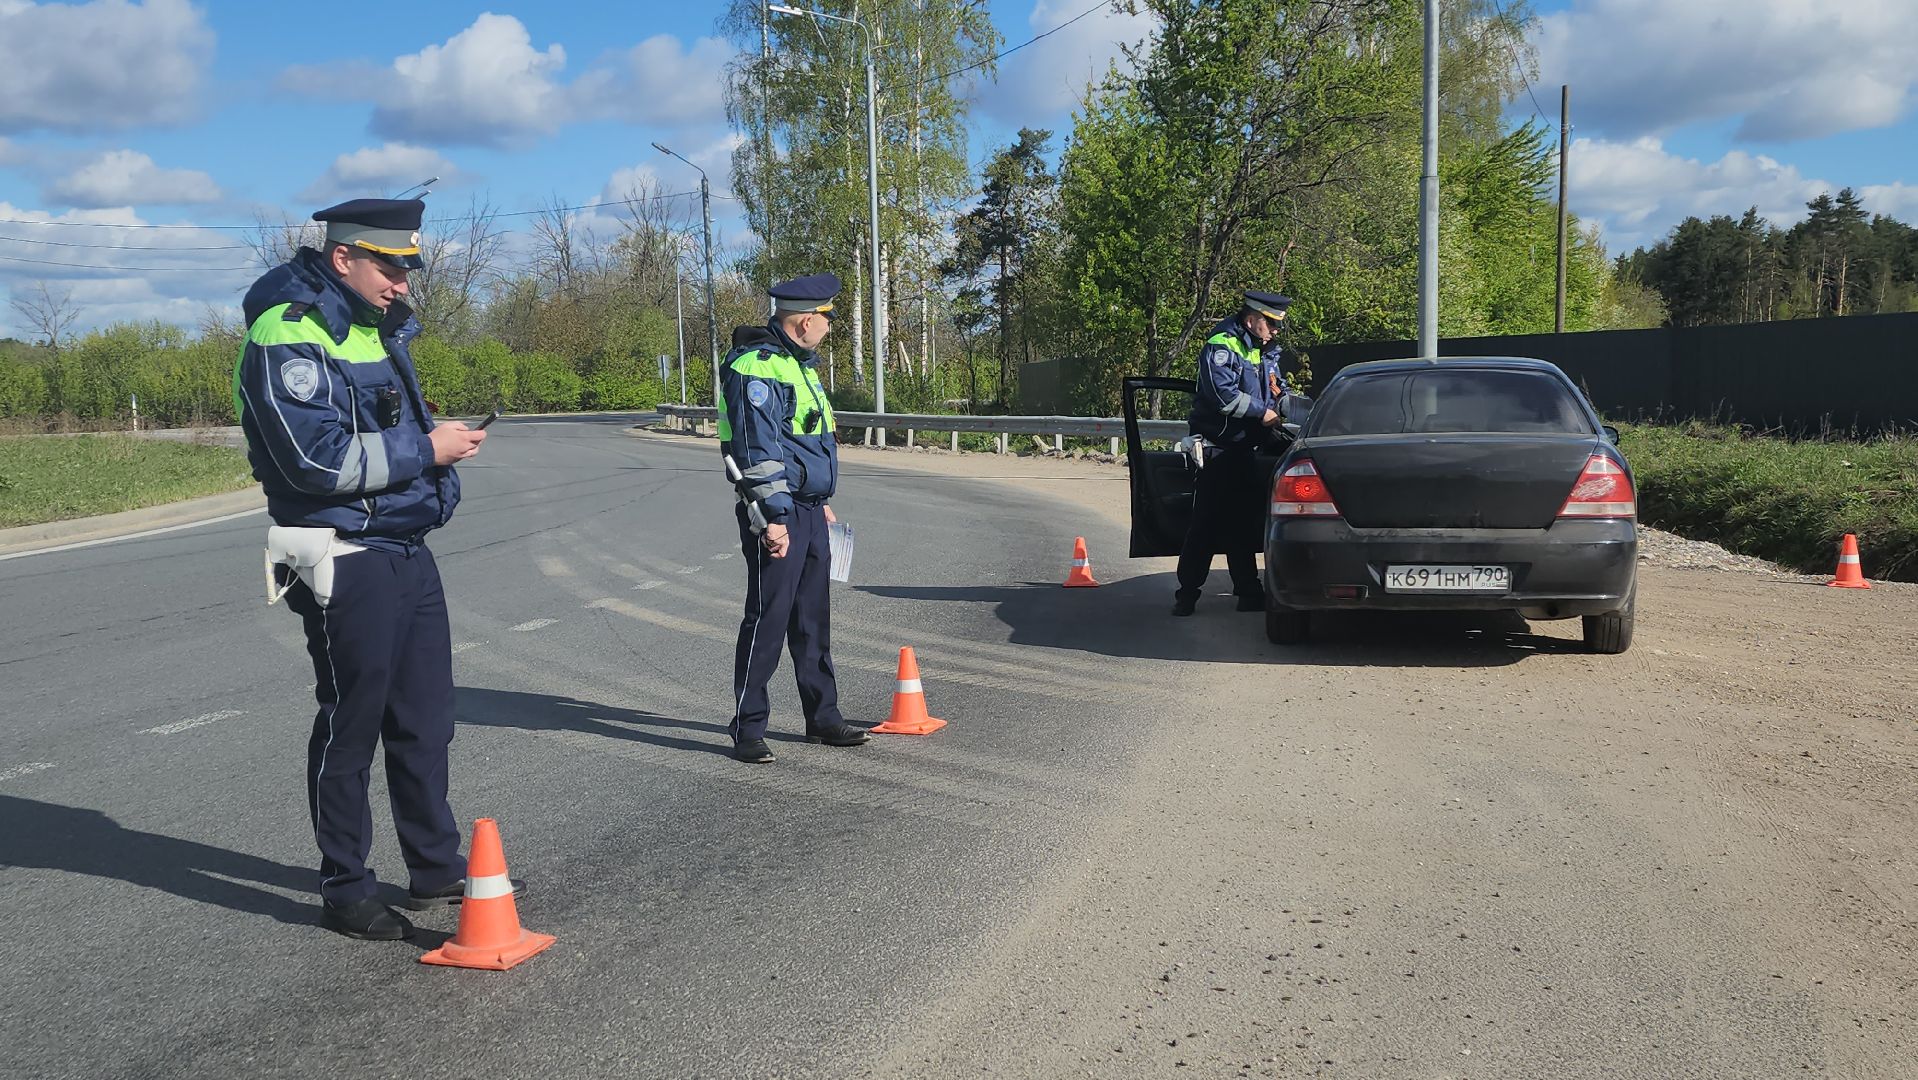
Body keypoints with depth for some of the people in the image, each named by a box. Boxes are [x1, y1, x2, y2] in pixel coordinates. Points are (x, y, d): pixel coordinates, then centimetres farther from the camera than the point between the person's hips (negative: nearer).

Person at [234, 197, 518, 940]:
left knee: (424, 718, 14)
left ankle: (437, 870, 27)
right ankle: (344, 891, 16)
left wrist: (438, 442, 6)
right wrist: (426, 449, -17)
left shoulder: (379, 324, 13)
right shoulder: (289, 338, -15)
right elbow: (319, 460, -24)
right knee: (351, 725, 1)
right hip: (344, 563, -9)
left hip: (407, 550, 9)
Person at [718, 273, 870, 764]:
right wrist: (773, 518, -22)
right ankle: (748, 731, 3)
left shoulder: (800, 364, 17)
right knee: (768, 619, -5)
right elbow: (757, 451, -20)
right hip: (776, 513, -10)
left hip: (809, 511, 10)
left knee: (813, 619, 15)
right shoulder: (756, 368, -15)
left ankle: (822, 717, 25)